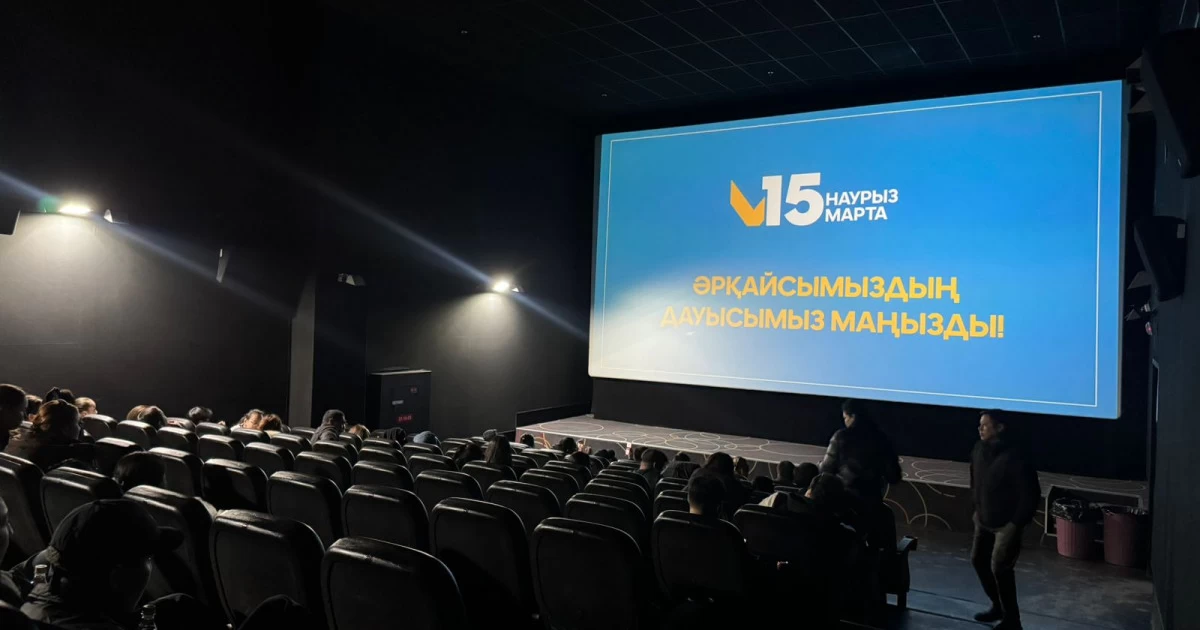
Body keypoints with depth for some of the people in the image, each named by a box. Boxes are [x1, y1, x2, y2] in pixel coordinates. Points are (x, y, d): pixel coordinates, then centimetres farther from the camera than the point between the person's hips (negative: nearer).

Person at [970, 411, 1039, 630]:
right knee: (978, 559, 15)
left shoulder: (1014, 458, -25)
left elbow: (1030, 492, -21)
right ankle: (998, 606, 34)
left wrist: (1017, 523, -18)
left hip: (1006, 523, -8)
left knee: (999, 567, -9)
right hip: (984, 520, 8)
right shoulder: (979, 450, -1)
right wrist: (977, 509, 16)